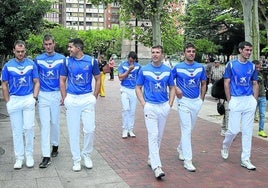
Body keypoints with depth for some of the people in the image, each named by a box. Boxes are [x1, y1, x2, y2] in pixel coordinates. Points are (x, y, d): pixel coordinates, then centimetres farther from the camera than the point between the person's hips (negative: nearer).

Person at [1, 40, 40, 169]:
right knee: (17, 130, 5)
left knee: (29, 128, -3)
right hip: (14, 100, 1)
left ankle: (29, 155, 13)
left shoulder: (31, 64, 4)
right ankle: (19, 158, 14)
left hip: (29, 99, 0)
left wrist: (34, 97, -5)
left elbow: (36, 82, 6)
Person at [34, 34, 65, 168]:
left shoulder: (61, 58, 2)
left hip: (56, 94, 0)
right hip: (43, 95, 0)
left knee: (55, 122, 10)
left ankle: (55, 145, 33)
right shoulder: (38, 59, 4)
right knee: (45, 124, -4)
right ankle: (46, 156, -4)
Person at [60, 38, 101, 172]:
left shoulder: (91, 61, 0)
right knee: (73, 131, 5)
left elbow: (98, 79, 8)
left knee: (89, 129, -2)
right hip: (72, 99, 1)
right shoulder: (67, 61, 2)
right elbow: (62, 81, 7)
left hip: (87, 98, 0)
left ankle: (86, 154, 22)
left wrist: (94, 97, 1)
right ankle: (76, 159, 18)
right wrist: (65, 99, 0)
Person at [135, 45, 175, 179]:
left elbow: (172, 88, 13)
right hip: (150, 106, -3)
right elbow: (138, 88, 4)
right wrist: (144, 104, -6)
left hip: (164, 106, 3)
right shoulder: (144, 70, -1)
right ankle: (156, 166, -11)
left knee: (159, 135, 12)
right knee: (153, 135, -9)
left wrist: (170, 104, 2)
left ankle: (151, 158, 30)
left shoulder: (167, 70, 5)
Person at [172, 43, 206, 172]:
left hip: (197, 101, 4)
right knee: (187, 130, -8)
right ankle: (187, 160, -5)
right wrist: (176, 89, -11)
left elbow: (203, 83, 15)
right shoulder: (178, 67, -4)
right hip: (184, 101, -4)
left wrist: (202, 99, 8)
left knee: (189, 129, 16)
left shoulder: (200, 67, 6)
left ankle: (181, 149, 40)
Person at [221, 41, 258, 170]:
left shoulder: (252, 66, 9)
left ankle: (245, 159, 14)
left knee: (248, 131, 5)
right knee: (234, 129, -5)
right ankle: (225, 146, 27)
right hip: (236, 100, -4)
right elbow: (226, 84, -3)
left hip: (249, 101, 4)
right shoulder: (231, 65, -2)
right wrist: (230, 101, -6)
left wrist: (255, 100, 4)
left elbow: (255, 84, 13)